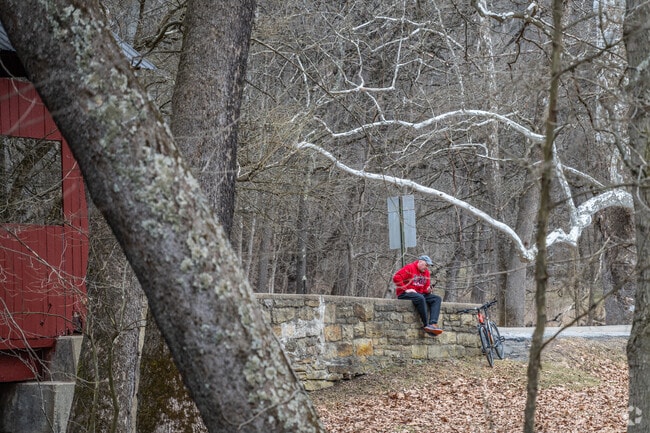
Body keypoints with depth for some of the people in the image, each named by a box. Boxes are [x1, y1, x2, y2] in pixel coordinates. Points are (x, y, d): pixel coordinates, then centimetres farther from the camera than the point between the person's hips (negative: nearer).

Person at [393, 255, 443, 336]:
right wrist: (405, 289, -19)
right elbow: (396, 277, -17)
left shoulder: (426, 273, 16)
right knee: (420, 298, -38)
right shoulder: (409, 268, -7)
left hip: (420, 293, 8)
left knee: (437, 299, -12)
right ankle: (426, 325, -29)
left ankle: (433, 324, -31)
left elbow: (425, 289, 17)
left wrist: (428, 289, -8)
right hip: (404, 294, -8)